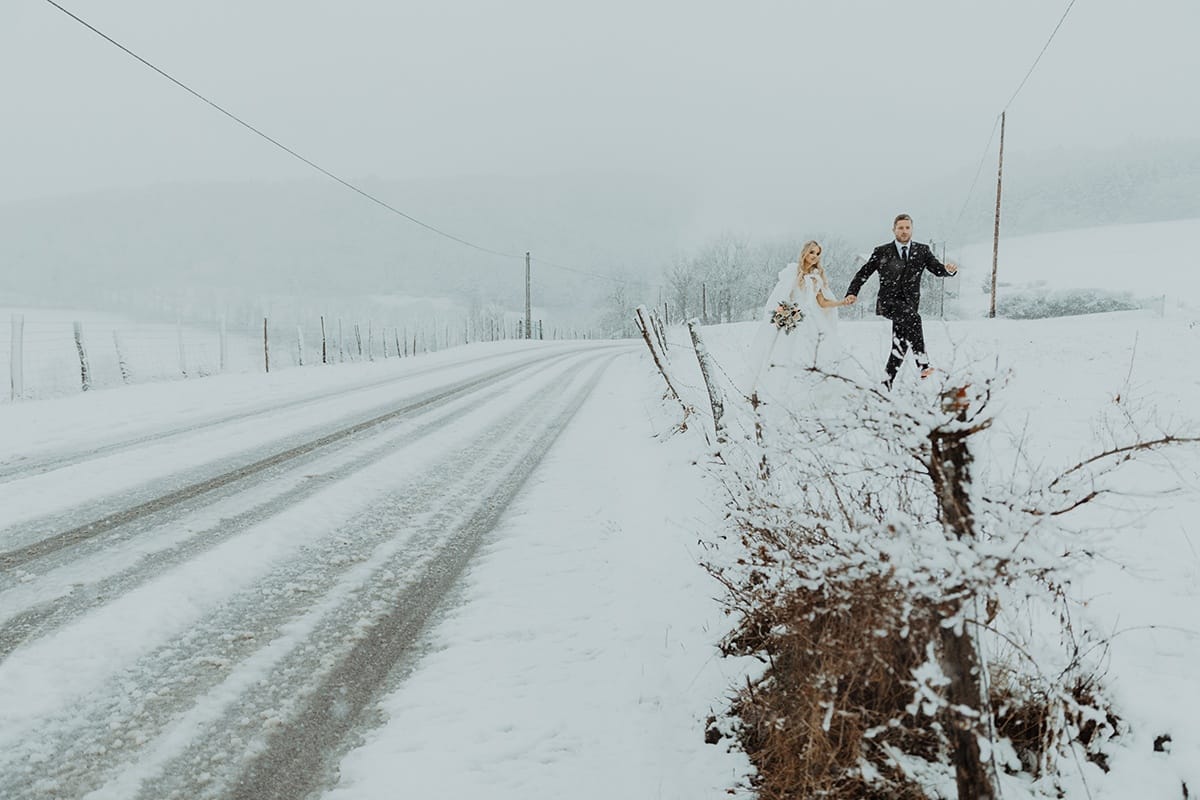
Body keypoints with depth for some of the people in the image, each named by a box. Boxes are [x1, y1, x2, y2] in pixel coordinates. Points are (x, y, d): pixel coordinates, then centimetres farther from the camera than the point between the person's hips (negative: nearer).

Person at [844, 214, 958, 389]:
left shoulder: (922, 251, 9)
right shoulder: (882, 252, 4)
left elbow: (938, 269, 0)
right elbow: (863, 273, 6)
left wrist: (949, 269, -23)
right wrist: (852, 293, -8)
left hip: (909, 303, 4)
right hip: (888, 302, -3)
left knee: (901, 344, 1)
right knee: (912, 317, -32)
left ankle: (886, 383, 12)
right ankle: (922, 363, -37)